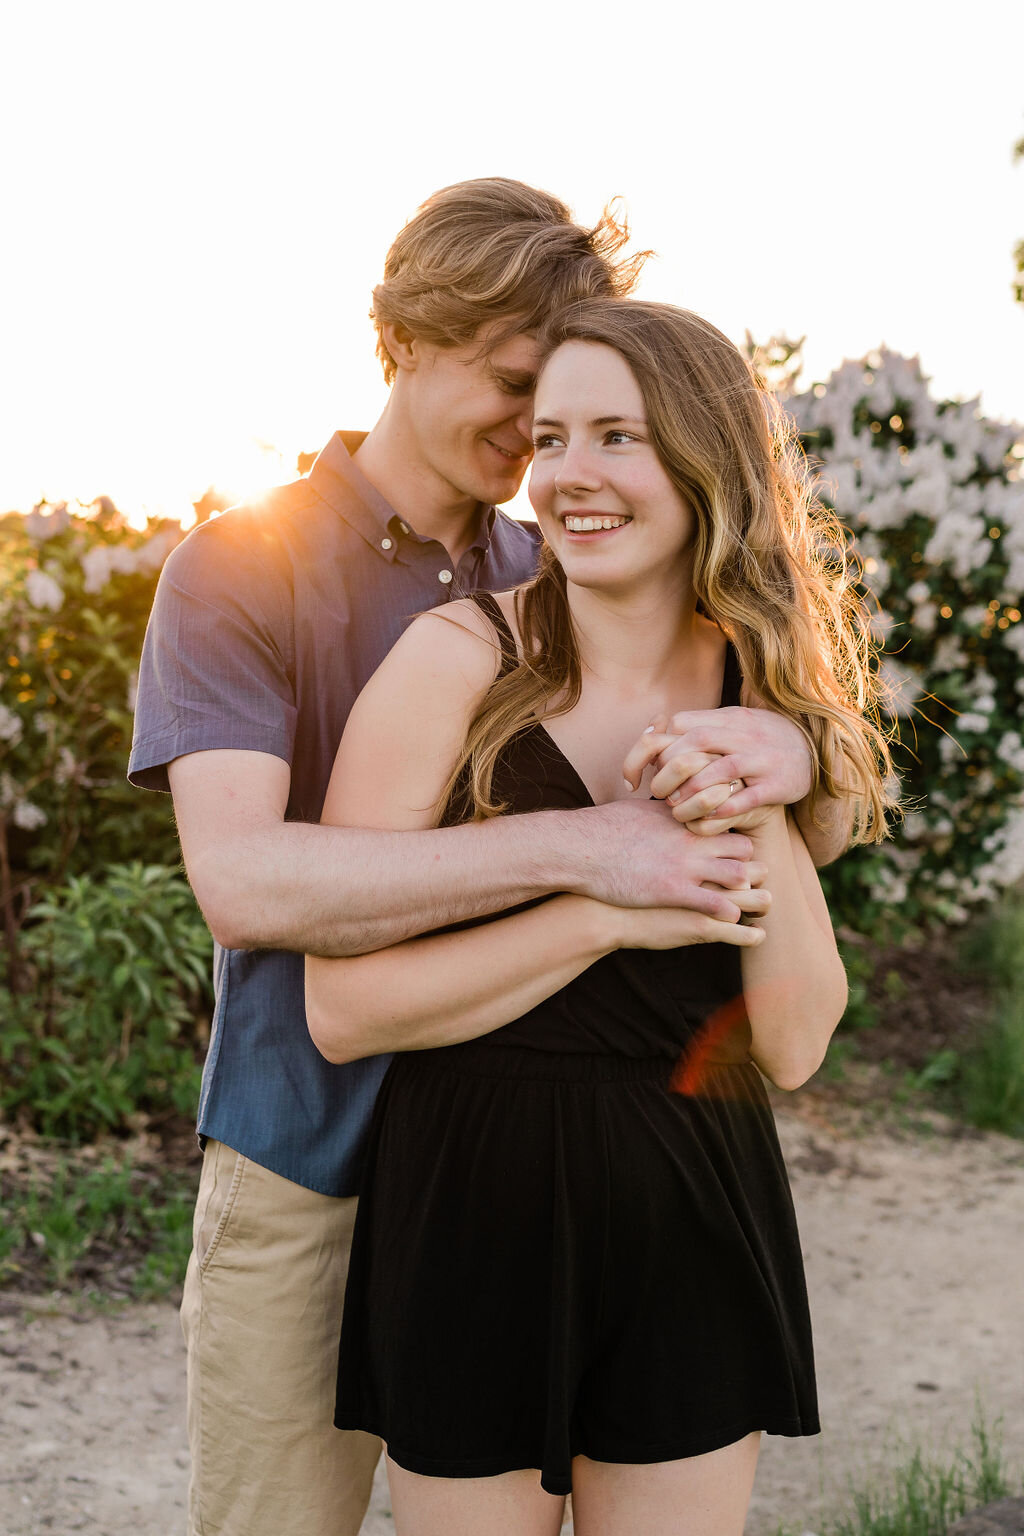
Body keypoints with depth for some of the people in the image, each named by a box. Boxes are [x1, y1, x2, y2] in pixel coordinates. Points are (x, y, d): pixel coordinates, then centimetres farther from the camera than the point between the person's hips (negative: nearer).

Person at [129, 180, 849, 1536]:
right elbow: (243, 879, -24)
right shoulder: (241, 568, -8)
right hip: (309, 1171, -3)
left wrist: (789, 752, -22)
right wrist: (575, 847, -30)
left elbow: (822, 840, 3)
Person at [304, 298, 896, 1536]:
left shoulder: (756, 696, 3)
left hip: (694, 1220, 4)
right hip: (472, 1213, -4)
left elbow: (793, 1047, -1)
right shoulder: (456, 662, -11)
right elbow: (342, 1007, -16)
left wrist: (760, 820, -13)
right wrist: (612, 909, -19)